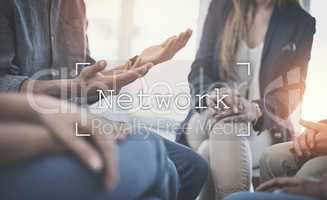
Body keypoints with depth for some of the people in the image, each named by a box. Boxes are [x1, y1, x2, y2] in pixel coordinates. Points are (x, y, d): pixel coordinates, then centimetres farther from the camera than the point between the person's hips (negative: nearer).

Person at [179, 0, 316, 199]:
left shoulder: (302, 23, 4)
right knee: (225, 127, -34)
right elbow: (200, 68, 5)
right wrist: (213, 93, -18)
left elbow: (291, 93, -2)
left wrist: (257, 110, -24)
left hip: (264, 125, -1)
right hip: (210, 114, 2)